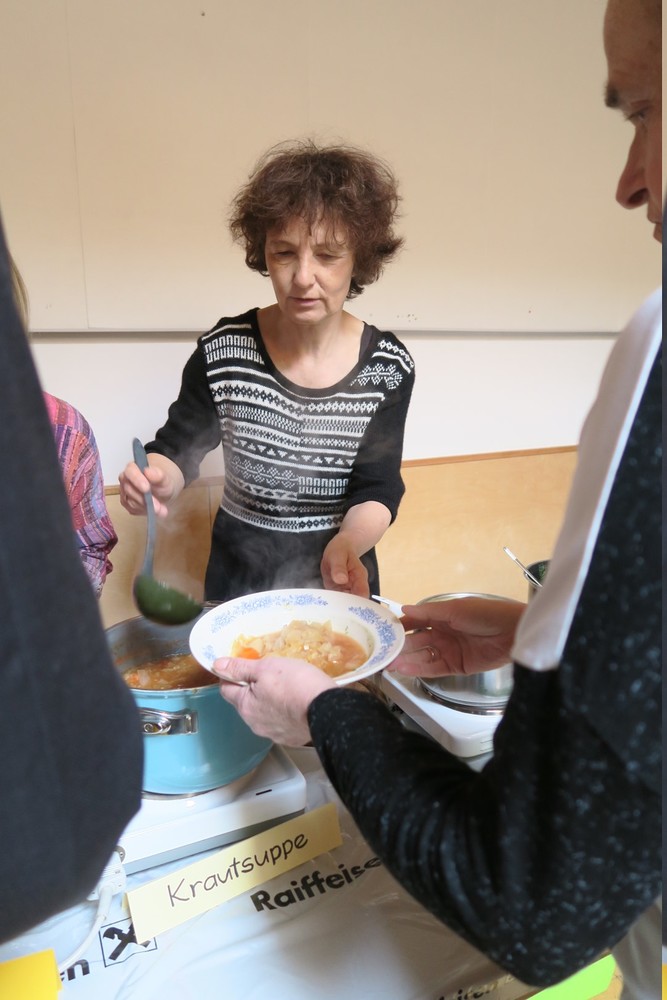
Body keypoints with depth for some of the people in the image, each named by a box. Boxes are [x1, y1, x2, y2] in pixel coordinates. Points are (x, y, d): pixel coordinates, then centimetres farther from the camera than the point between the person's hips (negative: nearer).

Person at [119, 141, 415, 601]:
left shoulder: (388, 365, -9)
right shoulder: (223, 350, -9)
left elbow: (377, 490, -9)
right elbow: (177, 447, 1)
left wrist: (347, 543, -29)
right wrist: (159, 479, -21)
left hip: (341, 578, 0)